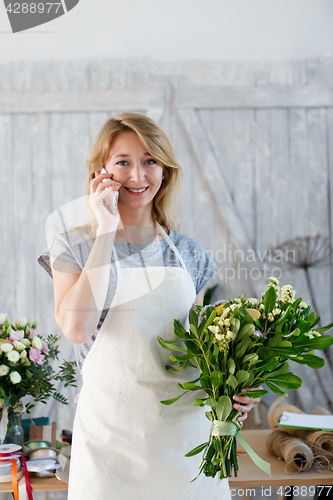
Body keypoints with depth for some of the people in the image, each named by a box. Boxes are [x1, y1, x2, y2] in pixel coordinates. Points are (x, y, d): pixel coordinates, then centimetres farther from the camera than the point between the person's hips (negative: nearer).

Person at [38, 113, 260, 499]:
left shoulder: (188, 253, 7)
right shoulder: (74, 246, -1)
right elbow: (76, 328, -19)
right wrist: (106, 231, -17)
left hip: (187, 423, 3)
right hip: (112, 428, -3)